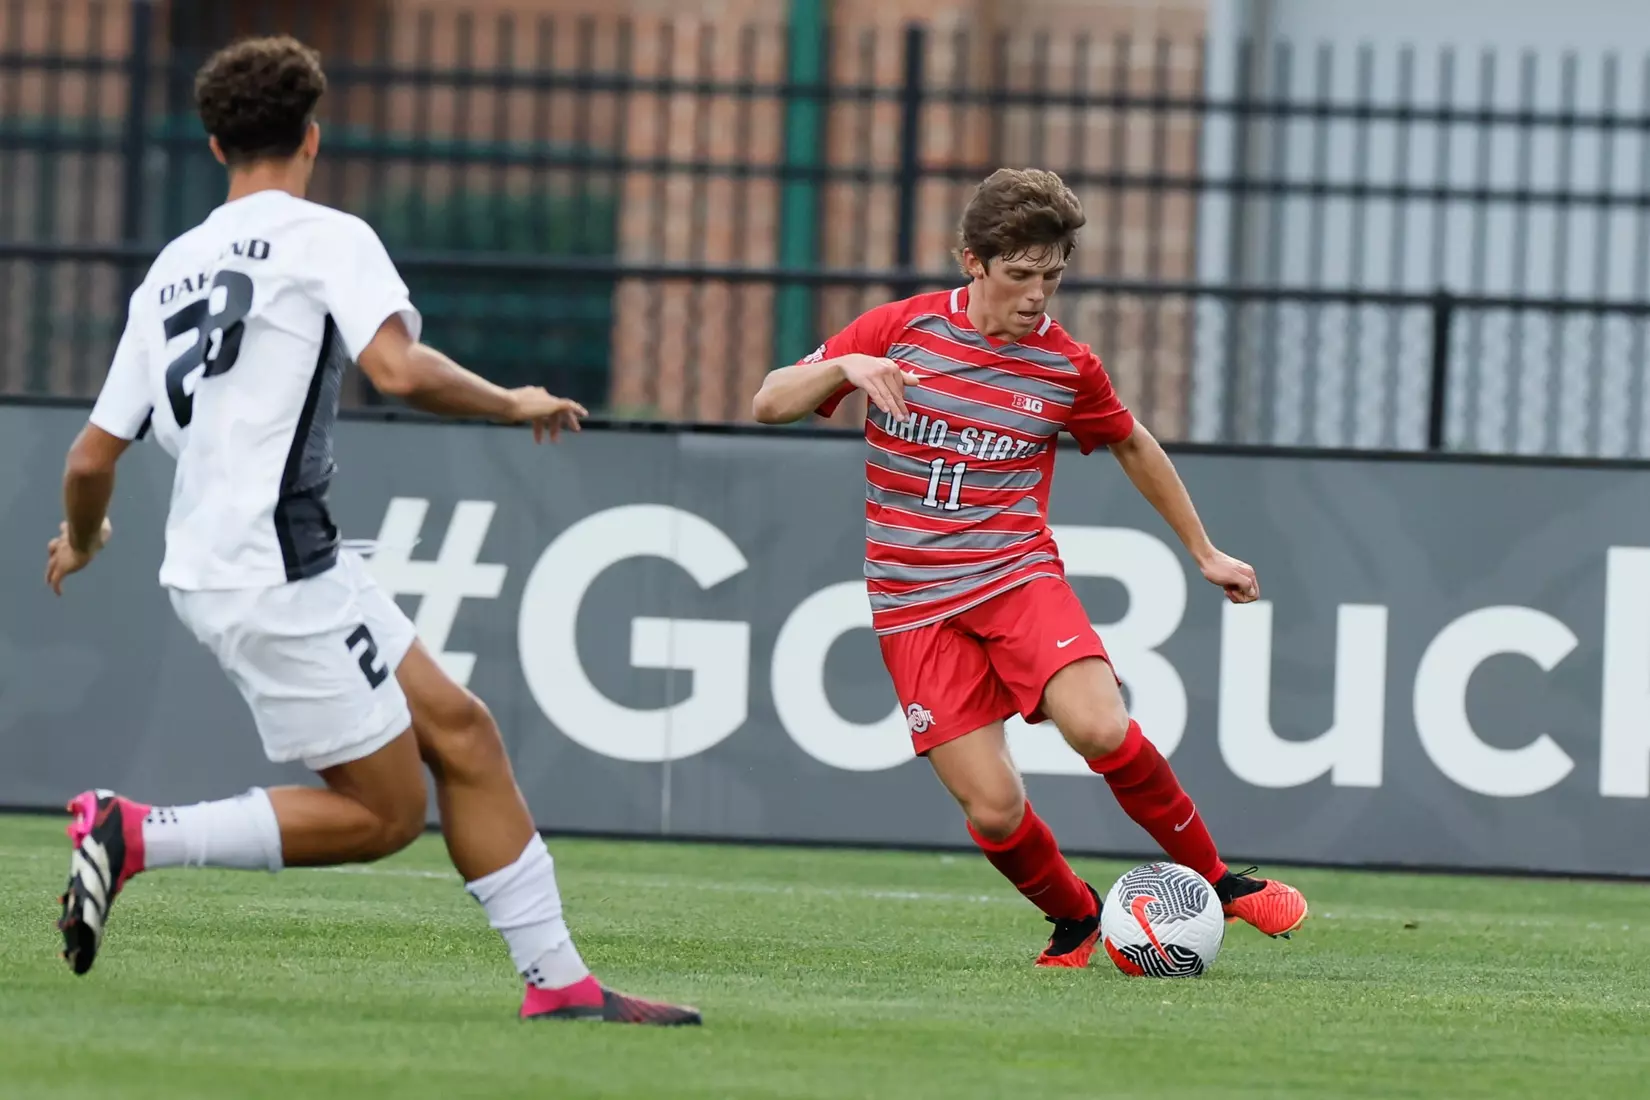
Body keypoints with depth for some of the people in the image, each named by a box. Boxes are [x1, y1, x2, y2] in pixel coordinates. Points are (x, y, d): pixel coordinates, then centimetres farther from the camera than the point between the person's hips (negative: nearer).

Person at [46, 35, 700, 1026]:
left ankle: (559, 980, 9)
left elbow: (94, 456, 17)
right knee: (385, 813, -2)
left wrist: (82, 539, 38)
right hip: (275, 573, -8)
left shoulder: (169, 272, 17)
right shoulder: (326, 237, -4)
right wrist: (513, 404, -3)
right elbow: (398, 368, -20)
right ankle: (134, 838, -7)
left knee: (460, 732, 10)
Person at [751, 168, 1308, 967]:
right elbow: (769, 404, 0)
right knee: (993, 809, -11)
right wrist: (843, 367, -21)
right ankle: (1075, 920, 19)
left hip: (1020, 575, 0)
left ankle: (1218, 881, -6)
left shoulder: (1067, 367, 0)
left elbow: (1135, 448, 19)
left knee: (1102, 730, -27)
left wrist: (1205, 553, 24)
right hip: (914, 603, 0)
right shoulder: (901, 330, -2)